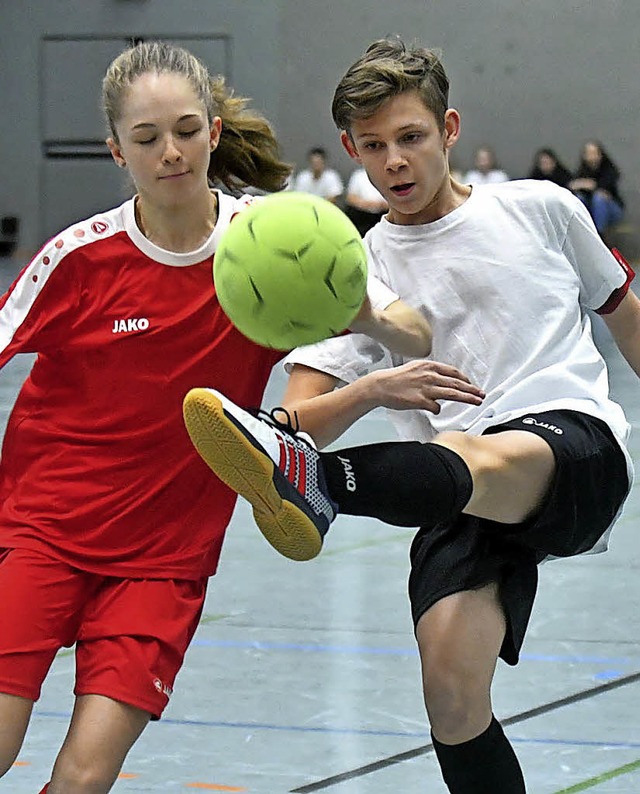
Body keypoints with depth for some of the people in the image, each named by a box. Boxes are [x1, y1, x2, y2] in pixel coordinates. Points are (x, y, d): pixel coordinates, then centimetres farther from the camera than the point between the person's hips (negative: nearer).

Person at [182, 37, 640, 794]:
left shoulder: (541, 208, 13)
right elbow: (301, 420, 4)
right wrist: (371, 391, -16)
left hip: (579, 448, -3)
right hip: (467, 503, 3)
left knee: (478, 460, -39)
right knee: (452, 690, -21)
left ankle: (316, 486, -68)